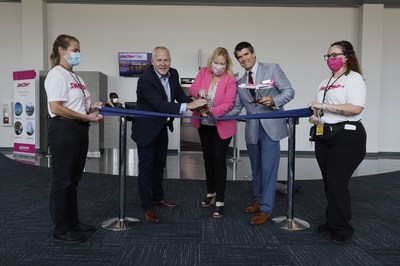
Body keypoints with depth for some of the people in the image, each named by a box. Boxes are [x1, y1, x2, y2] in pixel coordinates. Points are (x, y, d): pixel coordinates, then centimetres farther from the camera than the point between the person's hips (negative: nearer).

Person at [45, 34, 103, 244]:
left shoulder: (74, 76, 17)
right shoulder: (57, 75, -11)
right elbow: (56, 108, -20)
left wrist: (91, 108, 6)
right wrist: (87, 117, -19)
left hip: (79, 131, 9)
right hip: (64, 131, -9)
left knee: (73, 180, 16)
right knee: (61, 181, 0)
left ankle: (72, 222, 29)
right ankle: (60, 230, 12)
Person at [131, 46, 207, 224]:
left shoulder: (173, 74, -4)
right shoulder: (145, 79, -27)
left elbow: (180, 95, 4)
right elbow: (160, 105, -35)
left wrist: (196, 104, -16)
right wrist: (188, 106, -42)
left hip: (162, 127, 7)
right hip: (146, 128, -7)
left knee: (160, 164, 20)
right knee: (146, 167, 2)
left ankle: (158, 197, 38)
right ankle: (147, 207, 15)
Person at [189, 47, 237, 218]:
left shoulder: (230, 80, -15)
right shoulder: (203, 72, -2)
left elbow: (228, 104, -23)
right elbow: (192, 89, -5)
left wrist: (212, 112, -38)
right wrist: (199, 91, -28)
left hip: (221, 126, -5)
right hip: (204, 125, 5)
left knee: (219, 160, -3)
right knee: (208, 158, 17)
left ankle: (220, 201, 8)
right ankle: (211, 193, 35)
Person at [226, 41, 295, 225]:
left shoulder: (272, 69, -2)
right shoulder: (240, 82, 11)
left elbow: (289, 91, -5)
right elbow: (237, 107, 9)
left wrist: (274, 100, -23)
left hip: (271, 127, -5)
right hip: (252, 129, 5)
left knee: (268, 168, -6)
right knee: (256, 168, 16)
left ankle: (266, 210, 3)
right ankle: (259, 200, 33)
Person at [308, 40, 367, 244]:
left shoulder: (354, 79, -7)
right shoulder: (325, 83, 18)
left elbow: (356, 108, -21)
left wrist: (324, 106, -20)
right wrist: (314, 116, 2)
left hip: (347, 137, -8)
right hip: (325, 136, 8)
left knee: (337, 183, -7)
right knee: (328, 183, 11)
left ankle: (343, 227, 9)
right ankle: (333, 222, 25)